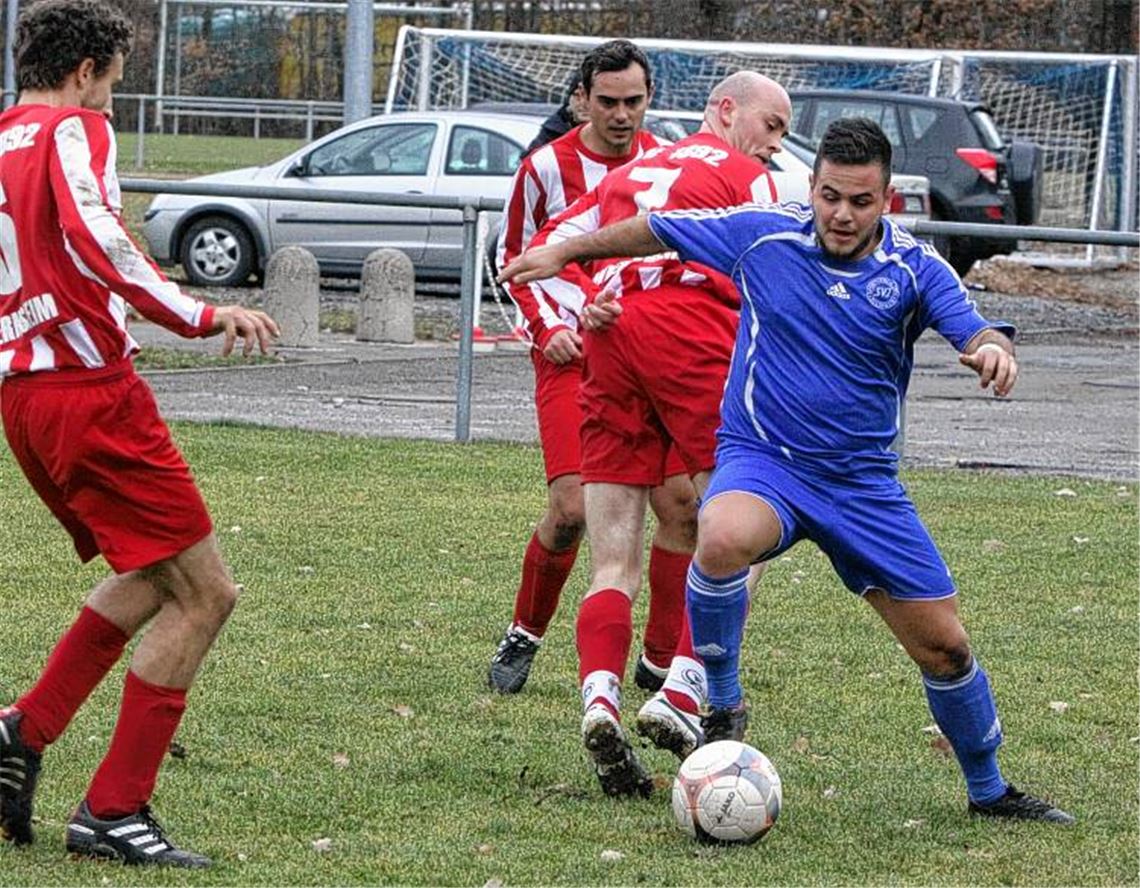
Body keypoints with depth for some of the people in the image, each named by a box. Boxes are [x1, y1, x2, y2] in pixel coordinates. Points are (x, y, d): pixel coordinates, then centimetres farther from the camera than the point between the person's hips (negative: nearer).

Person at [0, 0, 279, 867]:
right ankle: (113, 810, -5)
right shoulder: (75, 131, -6)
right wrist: (199, 315, -28)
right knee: (203, 593, -3)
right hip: (92, 392, -9)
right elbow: (91, 235, -24)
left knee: (154, 582, 22)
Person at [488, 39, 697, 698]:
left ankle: (662, 660, 7)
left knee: (683, 504, -7)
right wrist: (546, 328, -7)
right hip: (572, 355, -3)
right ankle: (524, 637, 9)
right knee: (571, 509, -15)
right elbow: (514, 258, 7)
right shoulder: (546, 168, -4)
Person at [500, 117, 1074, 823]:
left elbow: (975, 332, -22)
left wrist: (994, 350, -46)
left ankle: (990, 791, 28)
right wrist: (563, 253, 14)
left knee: (943, 644, 3)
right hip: (761, 461, -2)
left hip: (864, 481, 2)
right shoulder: (763, 233, -7)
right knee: (723, 540, -38)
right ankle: (723, 705, -17)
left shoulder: (916, 268, -7)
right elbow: (656, 230, 8)